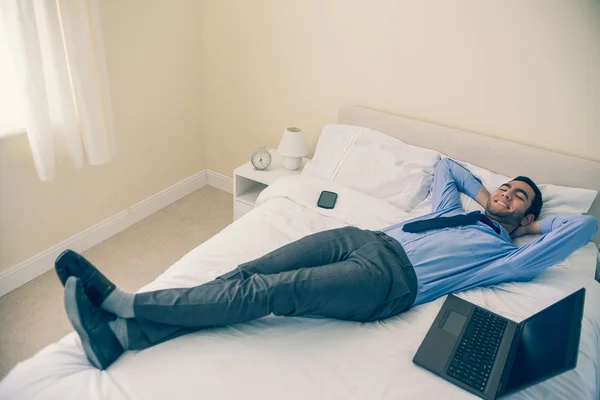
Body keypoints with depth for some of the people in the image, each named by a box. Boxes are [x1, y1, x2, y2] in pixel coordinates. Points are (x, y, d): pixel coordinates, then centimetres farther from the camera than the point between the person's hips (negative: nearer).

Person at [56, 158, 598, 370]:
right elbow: (445, 164, 46)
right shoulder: (454, 211, 31)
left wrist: (535, 223, 25)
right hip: (364, 239, 6)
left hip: (391, 279, -6)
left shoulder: (507, 257, 17)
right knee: (251, 272, -17)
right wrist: (481, 193, 39)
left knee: (268, 291, -25)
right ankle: (119, 334, -19)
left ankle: (121, 300, -21)